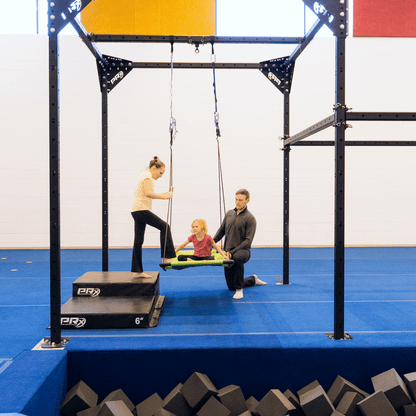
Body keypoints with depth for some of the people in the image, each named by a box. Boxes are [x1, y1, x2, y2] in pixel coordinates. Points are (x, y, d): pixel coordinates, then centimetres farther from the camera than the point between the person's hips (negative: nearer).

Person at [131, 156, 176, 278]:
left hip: (137, 211, 11)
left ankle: (137, 271, 10)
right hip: (141, 209, -11)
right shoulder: (147, 176, -6)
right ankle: (166, 257, -14)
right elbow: (148, 193, -20)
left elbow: (149, 195, 26)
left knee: (138, 242, 8)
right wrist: (165, 196, -17)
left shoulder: (145, 175, 25)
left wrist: (165, 194, 17)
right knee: (164, 226, -12)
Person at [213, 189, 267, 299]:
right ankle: (253, 279, 40)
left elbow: (248, 241, -14)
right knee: (231, 286, 10)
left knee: (238, 257, -44)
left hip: (243, 250, -6)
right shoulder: (229, 213, 9)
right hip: (229, 253, 6)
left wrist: (233, 252, -20)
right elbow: (221, 230, 18)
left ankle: (239, 289, -26)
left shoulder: (250, 218, -9)